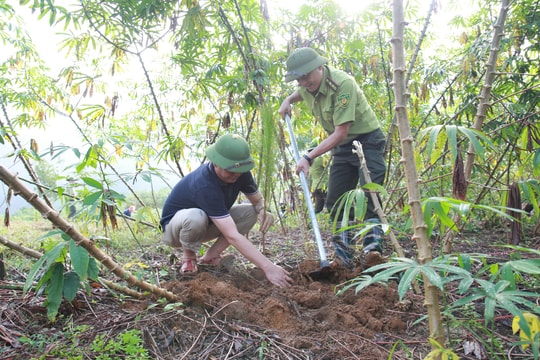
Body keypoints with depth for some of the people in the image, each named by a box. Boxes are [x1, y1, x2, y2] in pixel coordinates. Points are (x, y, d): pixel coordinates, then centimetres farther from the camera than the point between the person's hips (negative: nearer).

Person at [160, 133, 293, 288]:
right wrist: (268, 267, -47)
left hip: (207, 226, 7)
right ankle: (189, 258, -8)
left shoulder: (240, 173, -16)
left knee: (251, 211, -12)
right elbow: (232, 236, -44)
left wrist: (263, 211, -27)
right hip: (175, 226, -6)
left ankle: (211, 255, -5)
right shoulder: (205, 186, -39)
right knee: (195, 217, -41)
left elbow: (258, 200, 0)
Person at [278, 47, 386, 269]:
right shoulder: (307, 86, -2)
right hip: (342, 146, 8)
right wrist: (288, 100, 6)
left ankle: (373, 248, -18)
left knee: (368, 196, -21)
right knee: (336, 201, 2)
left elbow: (340, 132, -29)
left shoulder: (342, 84, -27)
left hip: (367, 140, -7)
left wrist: (309, 157, -29)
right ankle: (344, 257, 8)